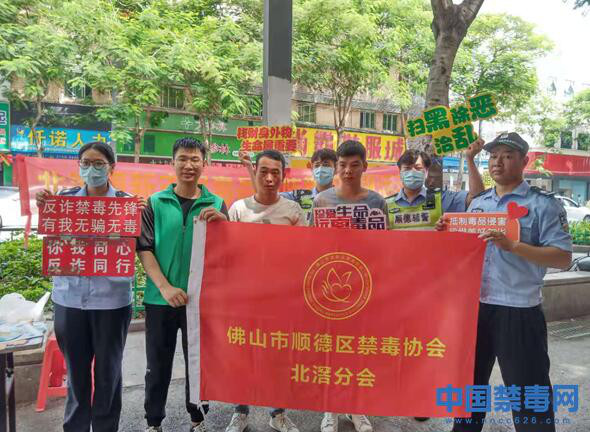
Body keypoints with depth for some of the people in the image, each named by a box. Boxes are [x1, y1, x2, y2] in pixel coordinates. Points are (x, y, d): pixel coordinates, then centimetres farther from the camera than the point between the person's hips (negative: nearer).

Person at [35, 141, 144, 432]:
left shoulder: (126, 201, -1)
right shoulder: (65, 197, 5)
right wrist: (44, 209, -9)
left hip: (111, 299, -2)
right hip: (69, 297, 2)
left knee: (108, 371, 11)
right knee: (76, 370, 14)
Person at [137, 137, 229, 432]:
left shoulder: (216, 204, 1)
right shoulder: (155, 203, -1)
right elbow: (144, 249, -4)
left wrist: (222, 223, -19)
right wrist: (165, 287, -16)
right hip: (160, 299, 0)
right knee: (158, 365, 13)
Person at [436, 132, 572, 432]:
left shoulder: (543, 204, -7)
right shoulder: (477, 202, 10)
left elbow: (563, 258, -13)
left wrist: (512, 246, -25)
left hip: (519, 311, -5)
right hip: (474, 306, 6)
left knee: (527, 391, 7)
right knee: (469, 381, 20)